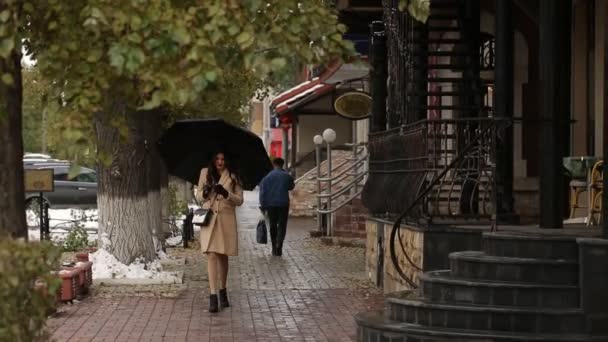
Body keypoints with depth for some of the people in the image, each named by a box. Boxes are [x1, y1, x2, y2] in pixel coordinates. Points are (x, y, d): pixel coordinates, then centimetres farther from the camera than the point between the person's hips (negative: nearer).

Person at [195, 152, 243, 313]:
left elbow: (239, 200, 3)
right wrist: (205, 193, -11)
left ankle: (223, 291, 27)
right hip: (209, 219, -1)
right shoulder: (205, 173, 8)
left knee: (223, 256, 10)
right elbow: (198, 197, 12)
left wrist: (226, 194, -16)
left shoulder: (232, 177, 5)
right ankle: (213, 295, -16)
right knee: (212, 255, -11)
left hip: (226, 220, 1)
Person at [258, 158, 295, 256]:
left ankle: (274, 248, 15)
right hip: (283, 204, -1)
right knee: (282, 225, 2)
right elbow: (291, 186, 16)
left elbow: (262, 192, -3)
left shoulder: (267, 177, 0)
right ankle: (279, 246, -17)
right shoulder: (287, 176, -1)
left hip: (271, 205, 1)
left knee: (272, 226, 11)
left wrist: (263, 206, 0)